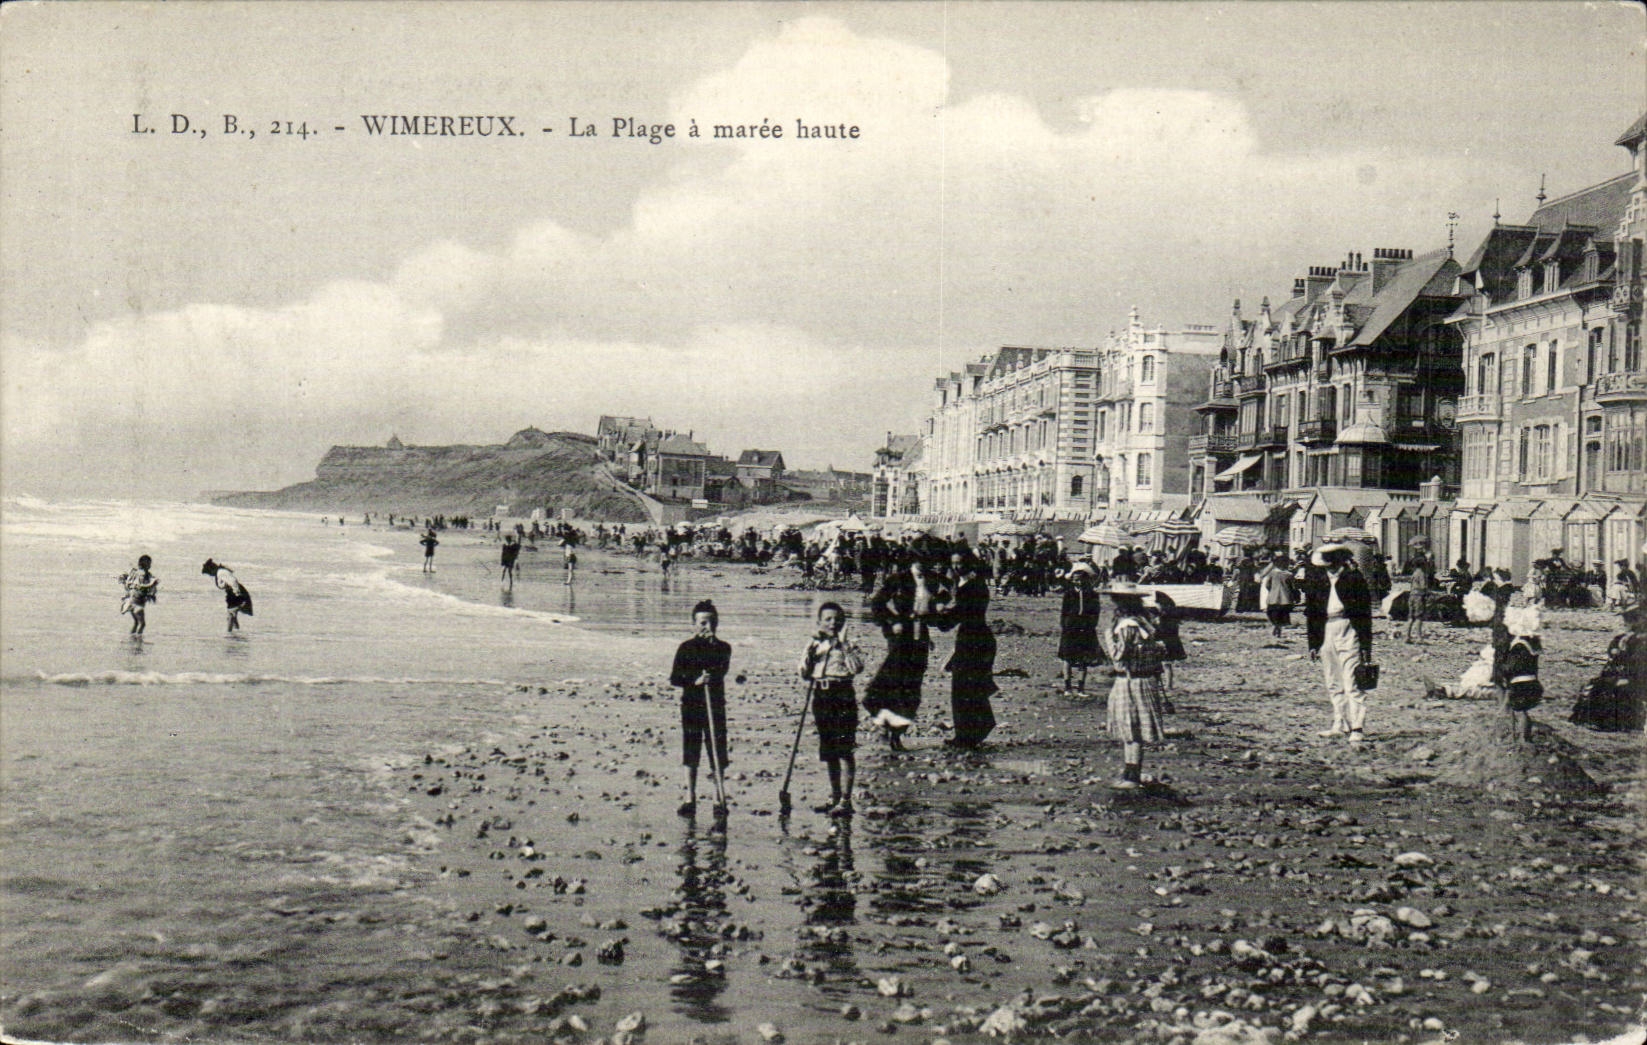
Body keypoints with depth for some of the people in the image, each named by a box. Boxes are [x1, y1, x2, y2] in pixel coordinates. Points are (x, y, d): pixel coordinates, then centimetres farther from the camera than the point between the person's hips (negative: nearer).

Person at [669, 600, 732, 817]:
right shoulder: (686, 648, 1)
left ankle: (719, 799, 8)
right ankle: (690, 798, 16)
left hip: (716, 705, 0)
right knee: (690, 756, 6)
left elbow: (721, 670, -12)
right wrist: (694, 680, -18)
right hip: (691, 705, 0)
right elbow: (674, 678, -3)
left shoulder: (723, 648, 5)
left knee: (718, 757, 0)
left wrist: (711, 645, -13)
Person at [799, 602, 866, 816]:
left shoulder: (847, 645, -3)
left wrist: (844, 645, -20)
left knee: (844, 750, -6)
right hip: (820, 697, 6)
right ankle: (834, 797, 25)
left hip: (842, 697, -6)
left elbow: (856, 667, -20)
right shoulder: (815, 644, 11)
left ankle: (845, 800, -4)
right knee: (828, 752, 13)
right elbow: (804, 673, 8)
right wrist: (809, 651, -6)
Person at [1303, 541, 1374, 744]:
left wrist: (1366, 645, -6)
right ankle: (1340, 724, 21)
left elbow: (1365, 613, -3)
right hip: (1326, 632, 5)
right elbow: (1311, 613, 12)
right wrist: (1313, 643, 10)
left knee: (1351, 683, -9)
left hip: (1349, 630, -5)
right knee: (1333, 684, 11)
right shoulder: (1316, 580, 8)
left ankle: (1356, 728, -9)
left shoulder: (1354, 579, -4)